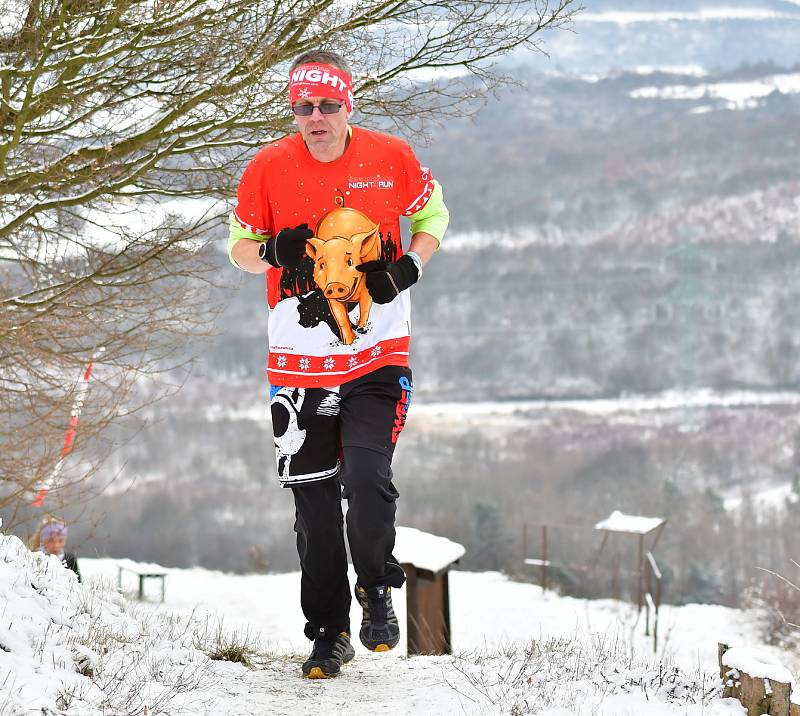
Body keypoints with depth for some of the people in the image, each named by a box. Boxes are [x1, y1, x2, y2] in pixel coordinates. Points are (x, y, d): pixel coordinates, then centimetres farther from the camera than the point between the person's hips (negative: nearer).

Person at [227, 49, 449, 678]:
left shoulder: (392, 157, -4)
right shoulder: (269, 168, -4)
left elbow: (433, 214, 13)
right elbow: (239, 245, 8)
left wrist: (409, 267, -6)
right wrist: (272, 251, -15)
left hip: (378, 354, -1)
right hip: (299, 360, 1)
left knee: (367, 479, -16)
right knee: (313, 501, 4)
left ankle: (377, 591, 14)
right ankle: (329, 632, 18)